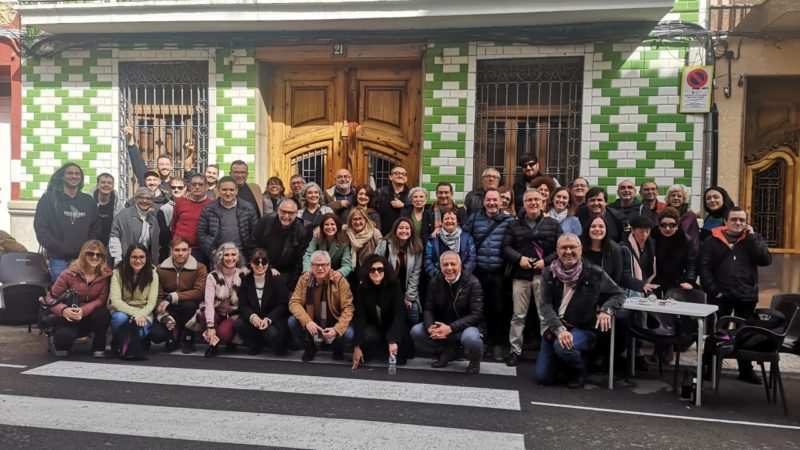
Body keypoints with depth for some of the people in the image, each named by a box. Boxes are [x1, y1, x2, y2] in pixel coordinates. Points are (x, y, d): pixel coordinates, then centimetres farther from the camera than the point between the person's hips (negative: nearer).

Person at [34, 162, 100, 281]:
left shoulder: (89, 201, 14)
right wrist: (58, 248, -11)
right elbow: (40, 228, -2)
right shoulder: (49, 199, 4)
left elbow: (96, 229, 15)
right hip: (59, 258, -2)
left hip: (83, 259, 2)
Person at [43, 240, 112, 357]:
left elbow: (102, 299, -14)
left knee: (103, 313, -33)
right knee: (66, 335, -34)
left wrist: (84, 310, -32)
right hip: (68, 318, -1)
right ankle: (62, 344, 7)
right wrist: (63, 310, -31)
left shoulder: (106, 274, -11)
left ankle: (98, 347, -8)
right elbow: (50, 297, -11)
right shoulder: (69, 273, -14)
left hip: (88, 317, 2)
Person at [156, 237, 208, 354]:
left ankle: (187, 339, -9)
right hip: (170, 311, 1)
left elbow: (199, 292, -21)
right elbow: (157, 296, -8)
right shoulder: (161, 269, -1)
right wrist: (164, 316, -24)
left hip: (189, 309, -1)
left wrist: (171, 298, -26)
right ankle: (173, 337, 13)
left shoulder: (200, 268, -8)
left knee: (189, 303, -35)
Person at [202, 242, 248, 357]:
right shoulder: (212, 277, -10)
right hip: (217, 314, 1)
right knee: (204, 313, -33)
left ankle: (232, 342, 5)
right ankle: (213, 343, -11)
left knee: (223, 332, -32)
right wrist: (210, 326, -30)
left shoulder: (244, 274, -5)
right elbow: (209, 302, -20)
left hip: (235, 315, -1)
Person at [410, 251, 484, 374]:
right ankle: (449, 351, 7)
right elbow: (428, 309, 0)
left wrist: (450, 328, -29)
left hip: (465, 327, -4)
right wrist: (430, 327, -24)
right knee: (416, 332, -17)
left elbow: (476, 315, -19)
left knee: (471, 338, -38)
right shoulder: (435, 282, -1)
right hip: (441, 326, 5)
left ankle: (475, 359, 1)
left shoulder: (472, 283, -14)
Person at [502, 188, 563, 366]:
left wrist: (546, 261, -11)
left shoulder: (553, 224, 7)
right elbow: (506, 247, 4)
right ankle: (515, 350, 15)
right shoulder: (515, 225, 10)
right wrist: (519, 258, -13)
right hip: (521, 275, 1)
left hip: (544, 275, -1)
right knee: (518, 315, 6)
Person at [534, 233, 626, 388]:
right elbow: (546, 306, -10)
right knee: (541, 377, -2)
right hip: (555, 328, 3)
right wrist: (559, 330, -26)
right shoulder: (549, 274, -3)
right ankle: (564, 360, 31)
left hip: (583, 329, -3)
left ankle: (579, 370, -1)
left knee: (562, 347, -36)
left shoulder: (594, 273, -8)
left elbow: (619, 294, 4)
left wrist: (606, 310, -17)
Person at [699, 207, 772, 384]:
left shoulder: (753, 239, 7)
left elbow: (766, 260, -8)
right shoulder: (713, 240, 0)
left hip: (747, 296, 2)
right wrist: (713, 290, -12)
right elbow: (703, 266, -4)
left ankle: (746, 370, 25)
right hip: (721, 296, -2)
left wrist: (751, 236, -9)